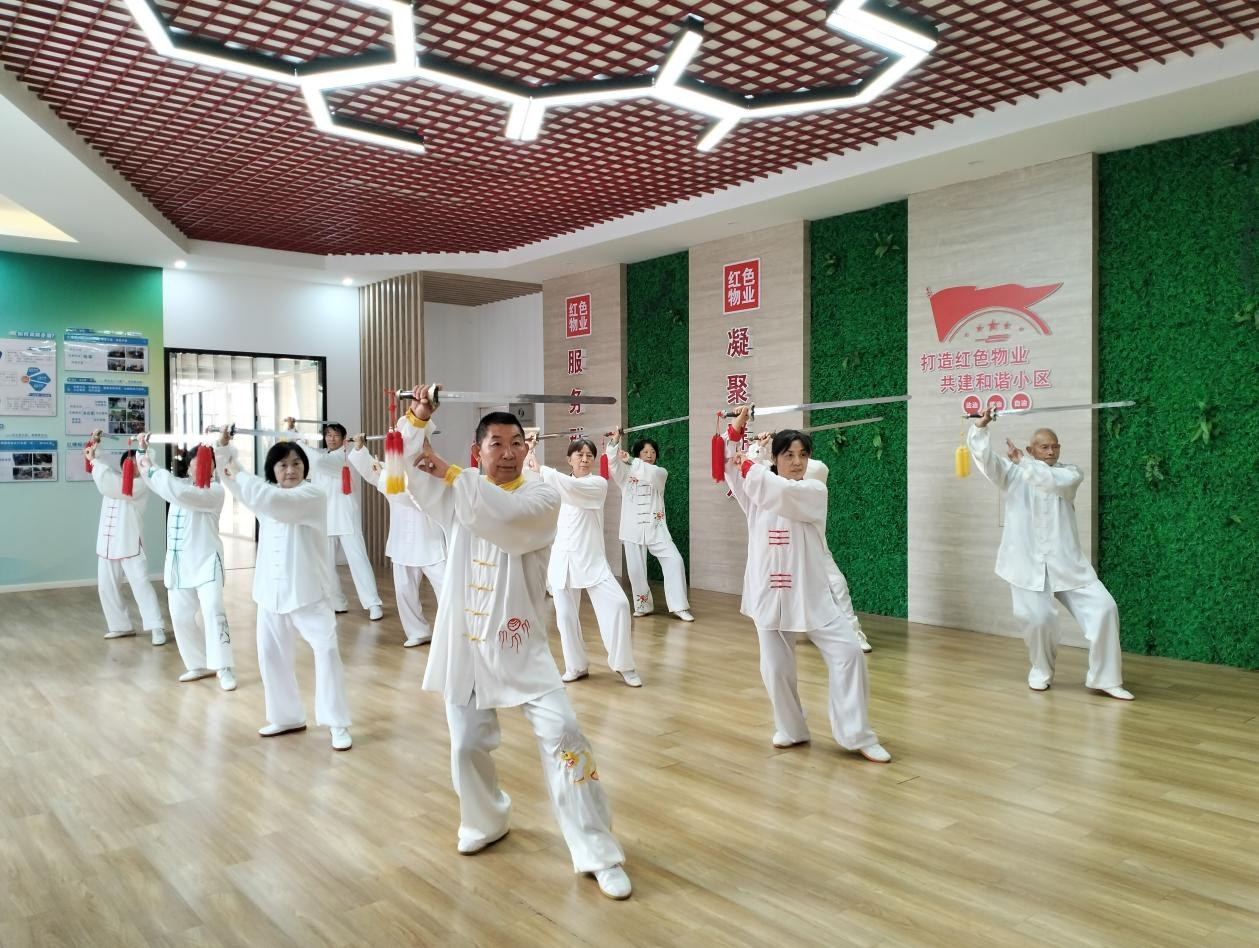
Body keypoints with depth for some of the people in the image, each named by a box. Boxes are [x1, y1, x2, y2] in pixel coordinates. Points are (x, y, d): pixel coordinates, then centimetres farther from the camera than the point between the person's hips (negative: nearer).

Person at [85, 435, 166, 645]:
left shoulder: (140, 485, -9)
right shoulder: (116, 479, 15)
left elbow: (112, 486, -21)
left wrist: (94, 460, -17)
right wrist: (94, 447, -1)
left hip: (130, 544, -8)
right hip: (107, 544, 8)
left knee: (141, 584, -11)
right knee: (106, 587, 11)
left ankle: (156, 627, -10)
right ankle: (121, 626, 24)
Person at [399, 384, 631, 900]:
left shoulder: (542, 496, -9)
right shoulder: (460, 494, 4)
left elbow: (503, 513, -29)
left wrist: (447, 470, -23)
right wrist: (417, 418, -15)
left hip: (520, 644, -3)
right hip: (465, 642, 4)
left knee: (562, 735, -10)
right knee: (467, 745, 13)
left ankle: (599, 853, 1)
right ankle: (486, 822, 43)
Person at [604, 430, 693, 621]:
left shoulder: (661, 473, 8)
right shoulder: (626, 474, 9)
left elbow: (651, 473, -17)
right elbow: (612, 462, -11)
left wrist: (630, 461, -26)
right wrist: (615, 441, -27)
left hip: (655, 527, 0)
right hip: (633, 527, 0)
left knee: (674, 560, -12)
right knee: (635, 568, 2)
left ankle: (679, 607, -5)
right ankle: (643, 606, 22)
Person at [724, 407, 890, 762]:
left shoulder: (815, 491, -5)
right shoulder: (758, 492, 4)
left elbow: (785, 493, -24)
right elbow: (728, 466, -3)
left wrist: (749, 467, -14)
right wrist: (736, 429, -15)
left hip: (810, 593, -2)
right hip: (769, 592, 2)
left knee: (847, 652, -9)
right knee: (776, 667, 6)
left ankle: (858, 735, 6)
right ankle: (791, 729, 30)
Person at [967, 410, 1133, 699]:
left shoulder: (1070, 473, 6)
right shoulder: (1013, 474, 6)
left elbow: (1053, 481, -18)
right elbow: (983, 456, -9)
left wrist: (1022, 461, -24)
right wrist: (980, 426, -24)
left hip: (1066, 562, 2)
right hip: (1028, 562, -1)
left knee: (1103, 608, -6)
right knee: (1038, 619, -6)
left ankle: (1104, 678, 9)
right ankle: (1041, 671, 26)